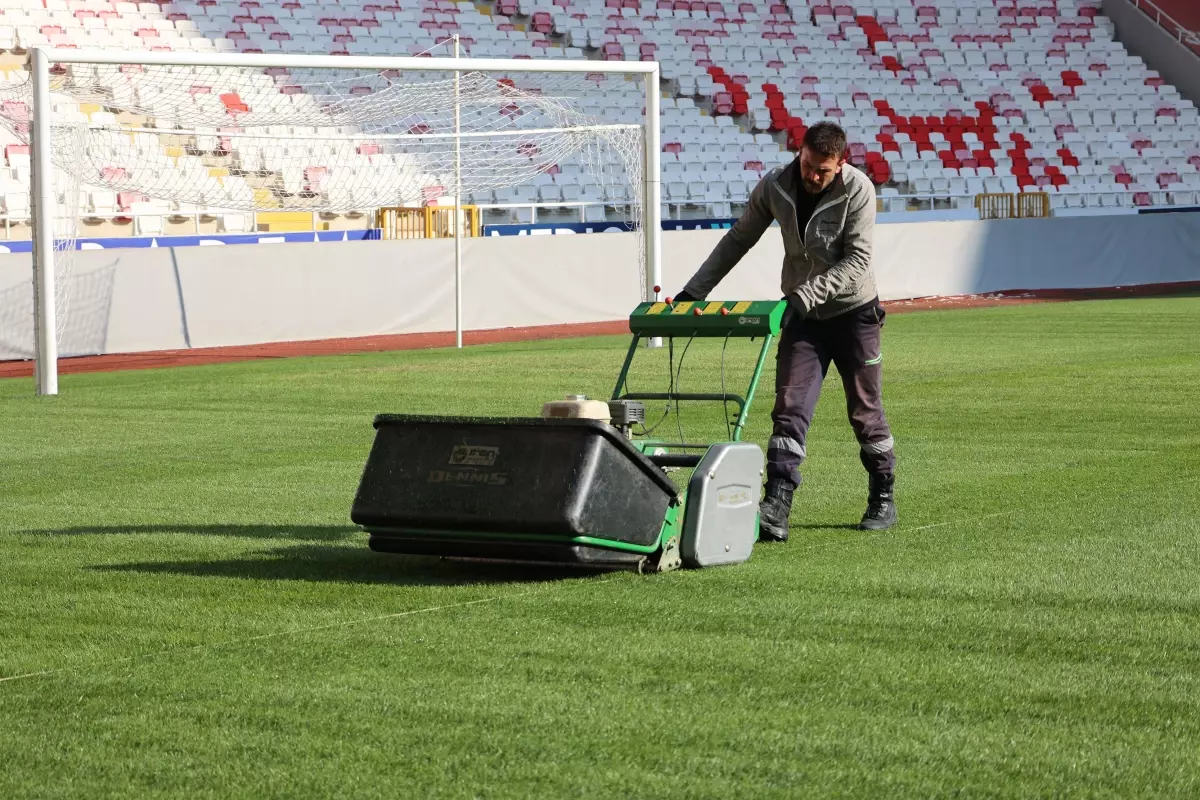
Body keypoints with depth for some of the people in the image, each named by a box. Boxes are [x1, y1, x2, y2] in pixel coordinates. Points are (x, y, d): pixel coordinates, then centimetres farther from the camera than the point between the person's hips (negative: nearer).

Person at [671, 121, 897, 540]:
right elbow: (738, 240, 4)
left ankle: (883, 500, 23)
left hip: (853, 311, -2)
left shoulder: (858, 190, -18)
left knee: (865, 411, 6)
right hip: (802, 315, 3)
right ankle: (776, 509, -18)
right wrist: (694, 292, 3)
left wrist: (807, 293, -32)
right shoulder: (775, 187, -8)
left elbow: (857, 260, -21)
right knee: (790, 408, -10)